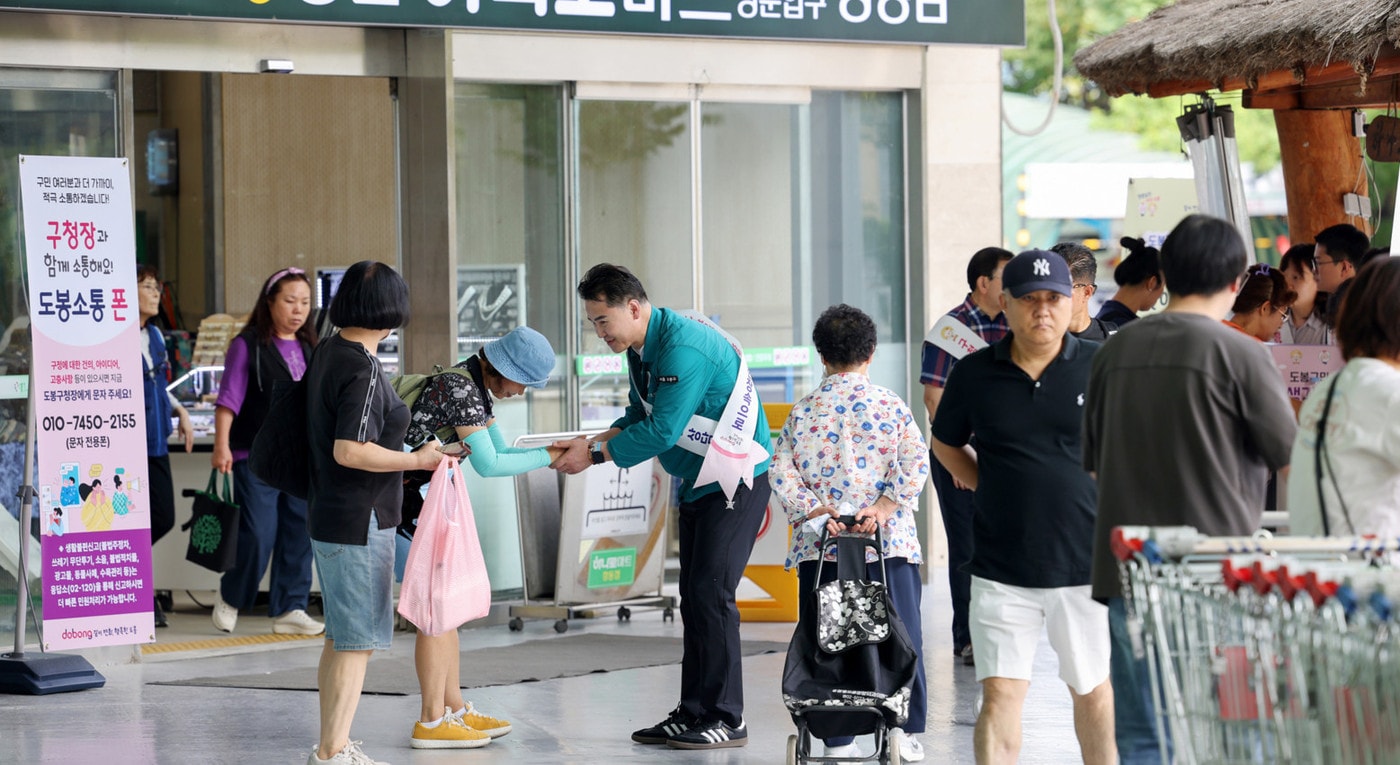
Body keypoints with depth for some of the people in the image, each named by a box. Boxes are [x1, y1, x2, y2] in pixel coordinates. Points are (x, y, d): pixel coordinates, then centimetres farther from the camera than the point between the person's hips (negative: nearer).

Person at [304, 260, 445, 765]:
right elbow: (349, 451, -28)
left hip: (328, 516, 9)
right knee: (356, 642, -4)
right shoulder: (362, 370, -20)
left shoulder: (326, 353, 7)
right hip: (359, 524, -9)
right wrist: (417, 460, -18)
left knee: (340, 638, 16)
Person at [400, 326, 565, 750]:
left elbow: (499, 450, 10)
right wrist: (549, 456, -15)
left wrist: (562, 453, -1)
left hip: (423, 504, 10)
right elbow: (488, 465, -22)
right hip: (406, 504, -10)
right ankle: (431, 722, -5)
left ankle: (453, 709, 16)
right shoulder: (459, 388, -21)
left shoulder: (476, 387, 10)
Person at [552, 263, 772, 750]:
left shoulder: (683, 347, -25)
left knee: (711, 594, -13)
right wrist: (589, 443, -1)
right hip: (697, 482, 10)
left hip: (735, 481, -10)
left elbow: (662, 431, -28)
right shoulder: (640, 348, 7)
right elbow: (639, 417, 16)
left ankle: (725, 719, -10)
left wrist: (595, 454, -19)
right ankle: (693, 713, 12)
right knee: (693, 597, 9)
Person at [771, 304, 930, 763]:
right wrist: (886, 506, -11)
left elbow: (782, 469, 0)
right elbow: (915, 460, -8)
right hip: (888, 541, -1)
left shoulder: (803, 412, 7)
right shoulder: (889, 404, 2)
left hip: (820, 547, 1)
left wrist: (810, 509, -5)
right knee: (901, 638, 7)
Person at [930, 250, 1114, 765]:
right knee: (1001, 695, -6)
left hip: (1089, 563, 0)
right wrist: (993, 489, 7)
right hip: (1003, 568, 0)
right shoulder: (974, 374, 1)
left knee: (1093, 691, 13)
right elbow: (945, 443, 18)